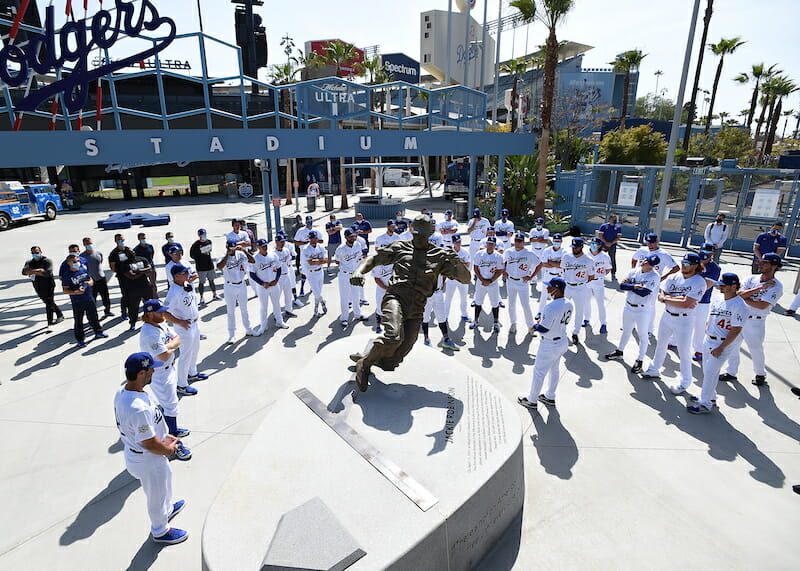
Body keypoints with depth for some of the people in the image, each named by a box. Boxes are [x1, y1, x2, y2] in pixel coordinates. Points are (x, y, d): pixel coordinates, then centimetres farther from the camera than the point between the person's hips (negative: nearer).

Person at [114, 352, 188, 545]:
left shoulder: (121, 392, -11)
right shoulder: (139, 408, -40)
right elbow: (149, 444, -29)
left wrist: (163, 436, 8)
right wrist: (169, 449, -10)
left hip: (132, 452, 9)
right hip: (147, 461, -9)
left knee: (163, 483, 34)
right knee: (157, 495, 19)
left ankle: (167, 510, 61)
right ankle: (160, 531, 46)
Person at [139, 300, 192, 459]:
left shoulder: (162, 323, 0)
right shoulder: (149, 333, -28)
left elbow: (178, 339, 0)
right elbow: (164, 355, -29)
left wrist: (169, 345, -18)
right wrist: (172, 344, -11)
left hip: (170, 368, 9)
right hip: (159, 375, -9)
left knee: (169, 402, 25)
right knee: (170, 407, 0)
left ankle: (172, 429, 44)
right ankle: (174, 443, 12)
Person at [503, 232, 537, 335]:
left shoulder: (529, 253, -11)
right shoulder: (508, 252, -1)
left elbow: (539, 265, -4)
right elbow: (502, 262, 16)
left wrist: (531, 277, -6)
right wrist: (504, 272, 3)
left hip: (523, 282, -3)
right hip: (510, 282, 3)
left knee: (526, 305, -1)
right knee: (511, 304, 13)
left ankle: (530, 326, 16)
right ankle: (513, 324, 31)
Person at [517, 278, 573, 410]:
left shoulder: (551, 307, -30)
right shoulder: (569, 304, -3)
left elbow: (543, 329, -26)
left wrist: (535, 326, -5)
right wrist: (542, 320, 7)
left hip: (549, 345, -8)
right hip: (563, 342, 8)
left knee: (539, 372, 9)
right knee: (554, 370, 25)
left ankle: (531, 401, 25)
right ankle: (550, 397, 42)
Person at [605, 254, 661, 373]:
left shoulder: (654, 276, -18)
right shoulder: (634, 271, -1)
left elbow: (644, 292, -29)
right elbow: (622, 286, -9)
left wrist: (629, 285, -17)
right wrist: (635, 286, -23)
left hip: (642, 310, -6)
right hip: (628, 306, 6)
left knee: (643, 335, 8)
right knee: (626, 331, 23)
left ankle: (639, 360, 19)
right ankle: (619, 351, 41)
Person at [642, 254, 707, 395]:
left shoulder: (699, 282, -16)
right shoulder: (674, 277, 0)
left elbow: (686, 304, -24)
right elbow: (660, 296, -5)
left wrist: (667, 298, -13)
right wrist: (678, 299, -18)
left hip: (684, 320, -6)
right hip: (667, 316, 6)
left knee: (683, 353, 2)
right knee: (661, 345, 22)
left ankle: (684, 382, 19)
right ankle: (654, 370, 41)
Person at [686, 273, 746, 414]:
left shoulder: (739, 305, -17)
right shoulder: (717, 301, 6)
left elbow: (736, 330, -19)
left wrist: (721, 348, -19)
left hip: (723, 344, -8)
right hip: (708, 341, 8)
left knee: (710, 372, -5)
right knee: (707, 371, 17)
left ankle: (705, 404, 5)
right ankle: (710, 397, 35)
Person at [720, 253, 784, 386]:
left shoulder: (776, 286, -11)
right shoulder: (751, 279, 2)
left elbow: (762, 305, -21)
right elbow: (739, 294, -13)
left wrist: (744, 298, -11)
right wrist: (760, 288, -19)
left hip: (756, 322, -5)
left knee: (756, 350, 9)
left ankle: (760, 374, 34)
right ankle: (731, 372, 29)